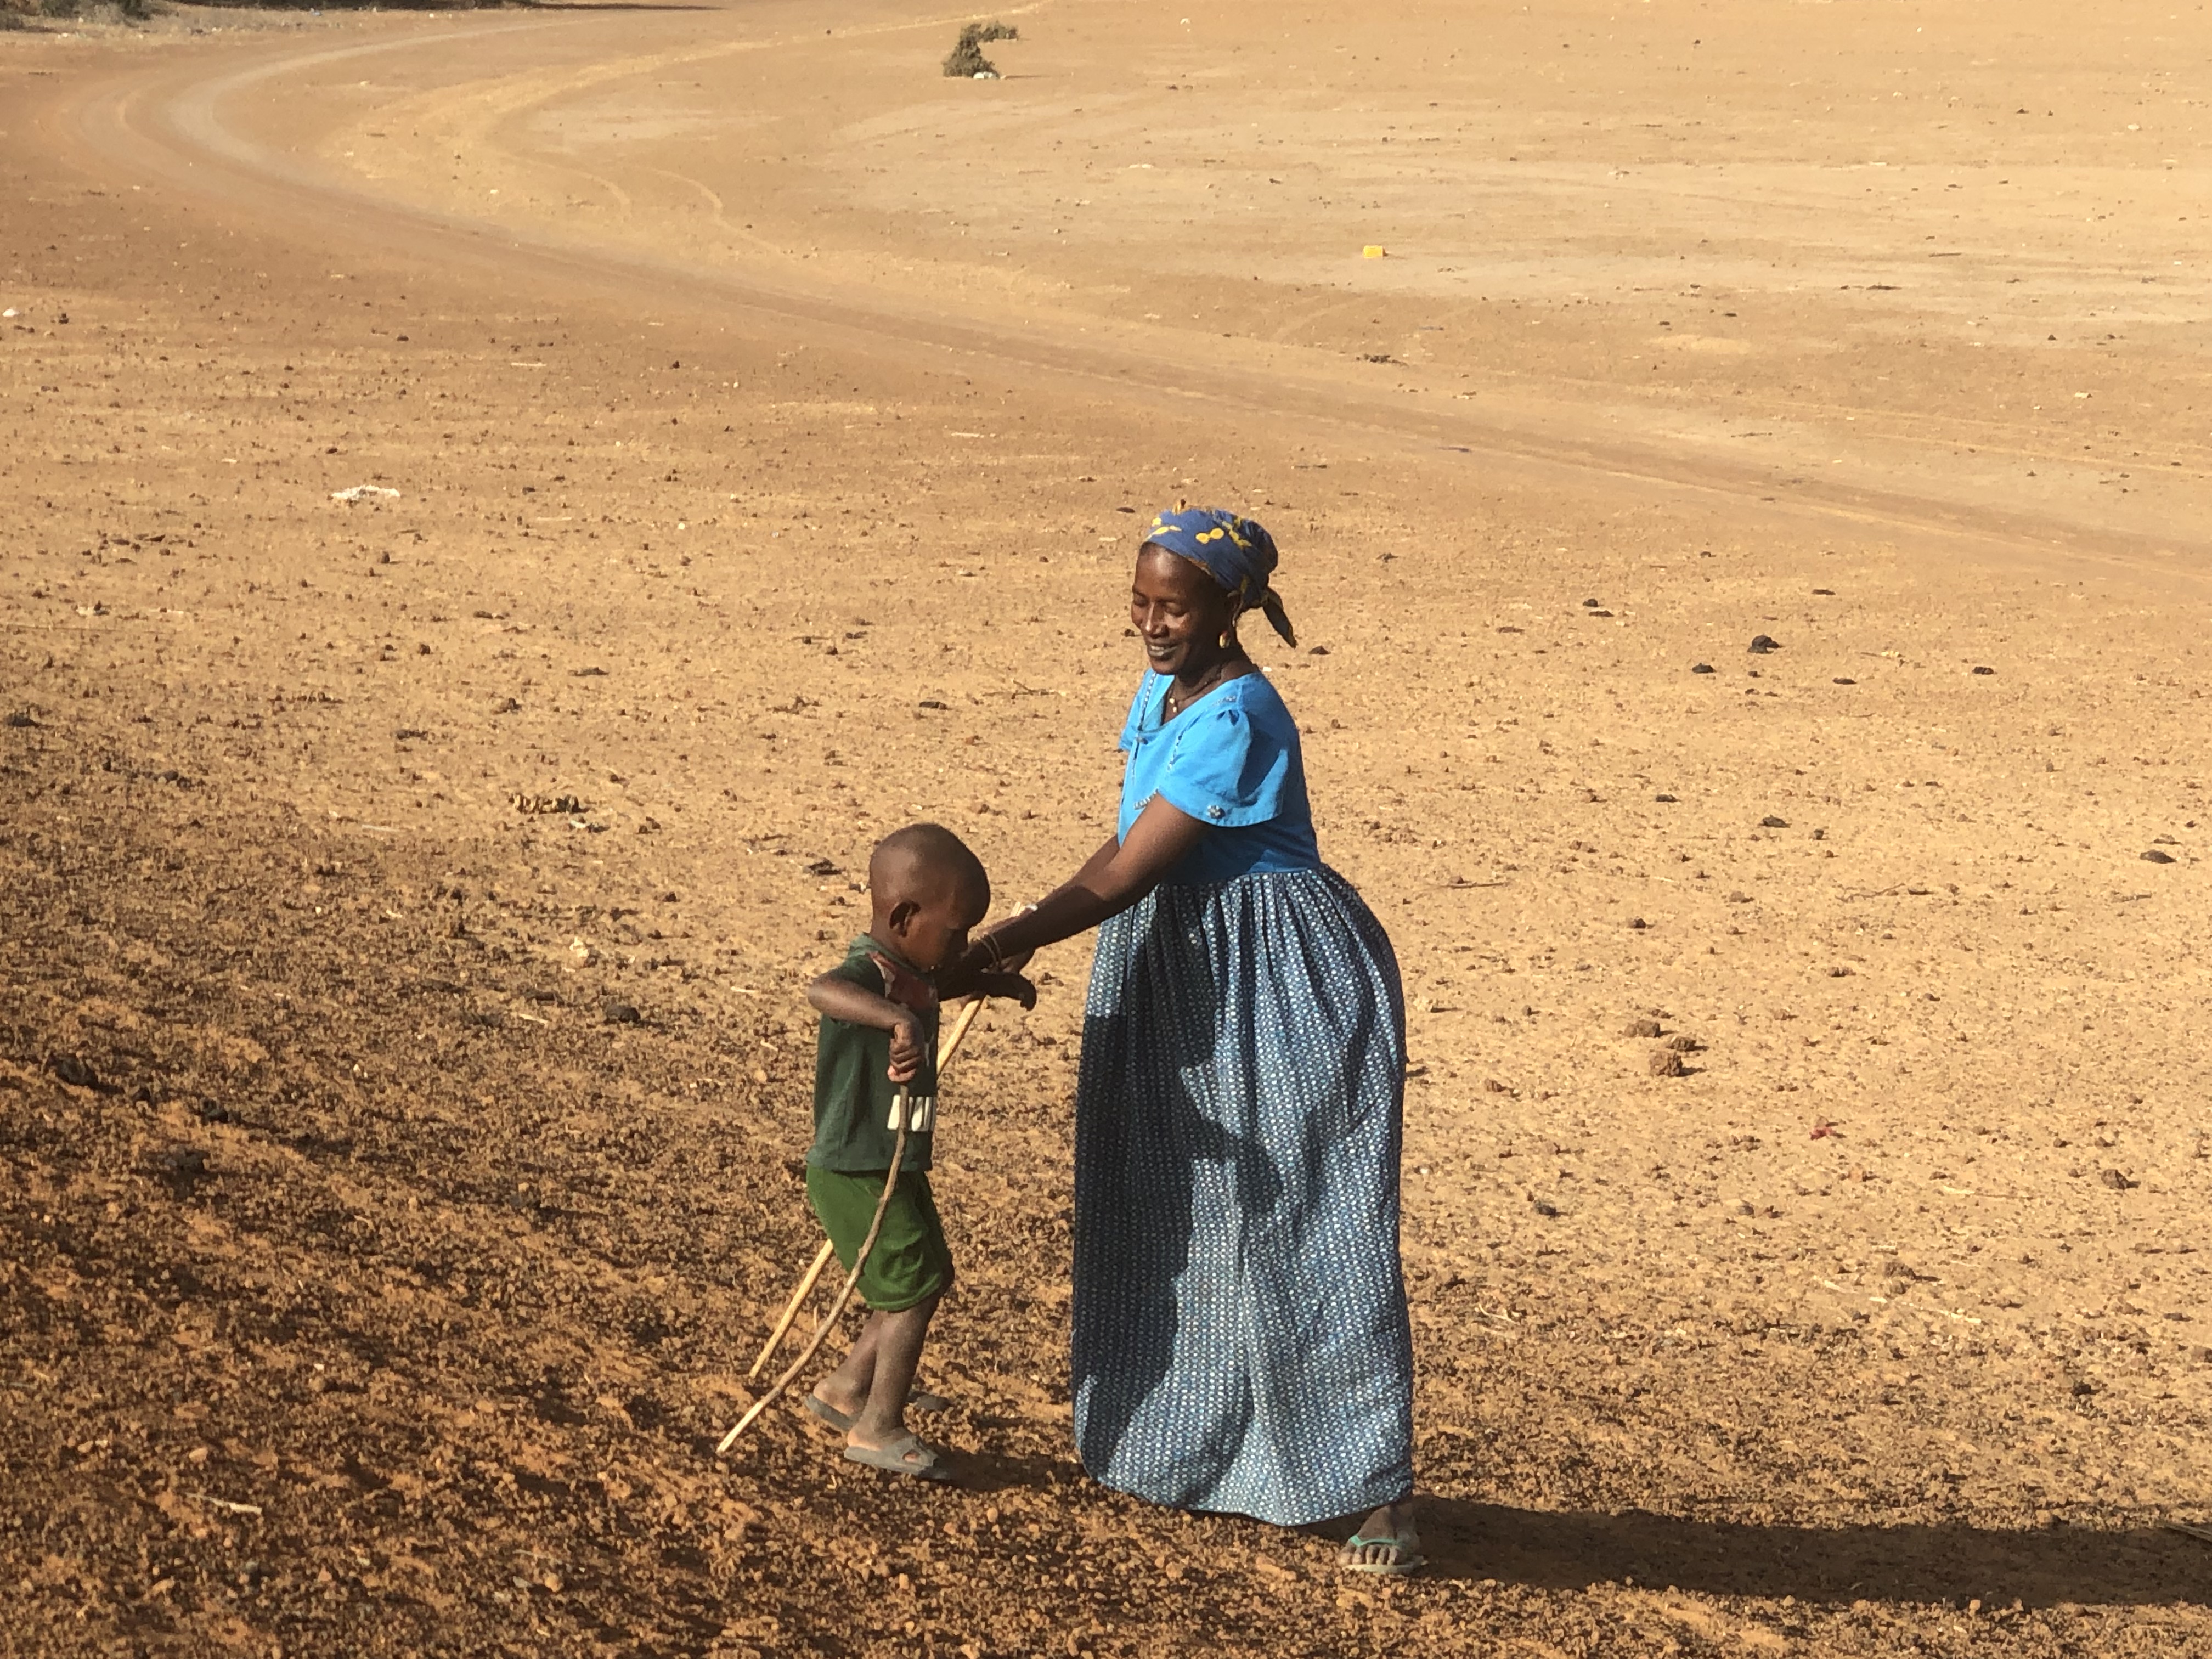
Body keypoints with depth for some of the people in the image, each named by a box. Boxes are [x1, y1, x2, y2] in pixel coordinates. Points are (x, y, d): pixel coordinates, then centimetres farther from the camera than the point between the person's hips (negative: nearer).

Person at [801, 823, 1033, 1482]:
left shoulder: (910, 973, 7)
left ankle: (846, 1388, 36)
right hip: (858, 1174, -10)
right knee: (913, 1290, -2)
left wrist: (993, 981, 26)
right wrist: (897, 1018, -64)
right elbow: (823, 990, -51)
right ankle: (878, 1429, 11)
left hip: (896, 1170, 10)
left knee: (929, 1278, 22)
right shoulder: (869, 972, -25)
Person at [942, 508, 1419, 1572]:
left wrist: (990, 954, -18)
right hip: (1186, 987, 9)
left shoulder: (1235, 719, -22)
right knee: (1187, 1225, 14)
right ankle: (1223, 1451, 27)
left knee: (1306, 1228, -5)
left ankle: (1378, 1492, 3)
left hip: (1288, 993, -9)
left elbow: (1128, 876, -22)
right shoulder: (1161, 693, 7)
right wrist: (1011, 950, 4)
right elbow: (1124, 851, 12)